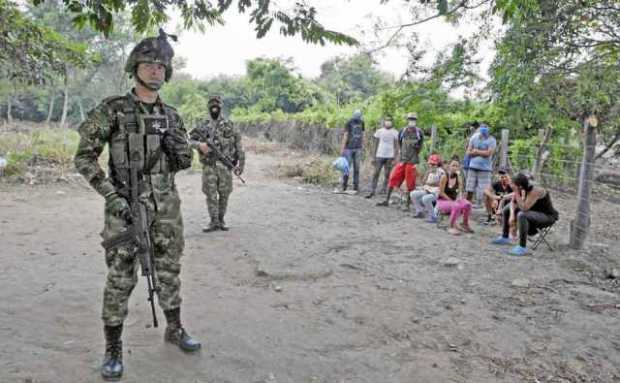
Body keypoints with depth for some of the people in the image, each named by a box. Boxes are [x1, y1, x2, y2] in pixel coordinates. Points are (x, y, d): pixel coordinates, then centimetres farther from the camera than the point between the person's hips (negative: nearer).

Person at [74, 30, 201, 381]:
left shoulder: (171, 116, 8)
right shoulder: (112, 109, -6)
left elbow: (184, 163, 13)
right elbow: (84, 157, -6)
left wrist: (176, 146, -11)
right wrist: (111, 196, -16)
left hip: (165, 206, 4)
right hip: (126, 206, -4)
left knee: (169, 271, 14)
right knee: (121, 279, 1)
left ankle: (175, 329, 31)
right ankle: (114, 349, 16)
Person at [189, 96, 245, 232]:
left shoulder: (228, 125, 5)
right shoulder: (203, 127, 8)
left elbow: (238, 144, 4)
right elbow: (191, 140, 7)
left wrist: (241, 163, -2)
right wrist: (199, 145, -14)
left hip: (225, 165, 0)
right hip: (209, 165, 0)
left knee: (224, 194, 4)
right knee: (210, 194, 0)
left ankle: (221, 219, 18)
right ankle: (214, 222, 8)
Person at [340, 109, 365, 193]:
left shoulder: (361, 122, 7)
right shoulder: (349, 122, -6)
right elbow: (345, 135, -8)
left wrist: (362, 146, 12)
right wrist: (342, 148, -12)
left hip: (358, 148, 4)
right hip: (349, 148, -4)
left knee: (356, 168, 5)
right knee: (347, 167, -2)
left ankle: (356, 186, 10)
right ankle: (344, 185, 8)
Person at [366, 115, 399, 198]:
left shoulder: (395, 132, 4)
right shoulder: (379, 131, 7)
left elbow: (396, 146, 2)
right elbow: (376, 145, 10)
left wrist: (395, 158, -6)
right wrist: (374, 157, 6)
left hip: (390, 156, -1)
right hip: (379, 155, 1)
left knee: (387, 175, 2)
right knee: (376, 174, -5)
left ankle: (384, 190, 10)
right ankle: (372, 191, -5)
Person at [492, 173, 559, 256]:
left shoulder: (535, 191, -31)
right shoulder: (524, 189, -8)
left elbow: (524, 208, -38)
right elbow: (513, 202, 4)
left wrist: (516, 193, -34)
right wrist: (512, 214, -12)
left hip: (548, 217, -9)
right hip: (535, 212, 9)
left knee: (522, 215, -36)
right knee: (507, 209, 12)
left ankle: (522, 247, -28)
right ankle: (505, 238, 23)